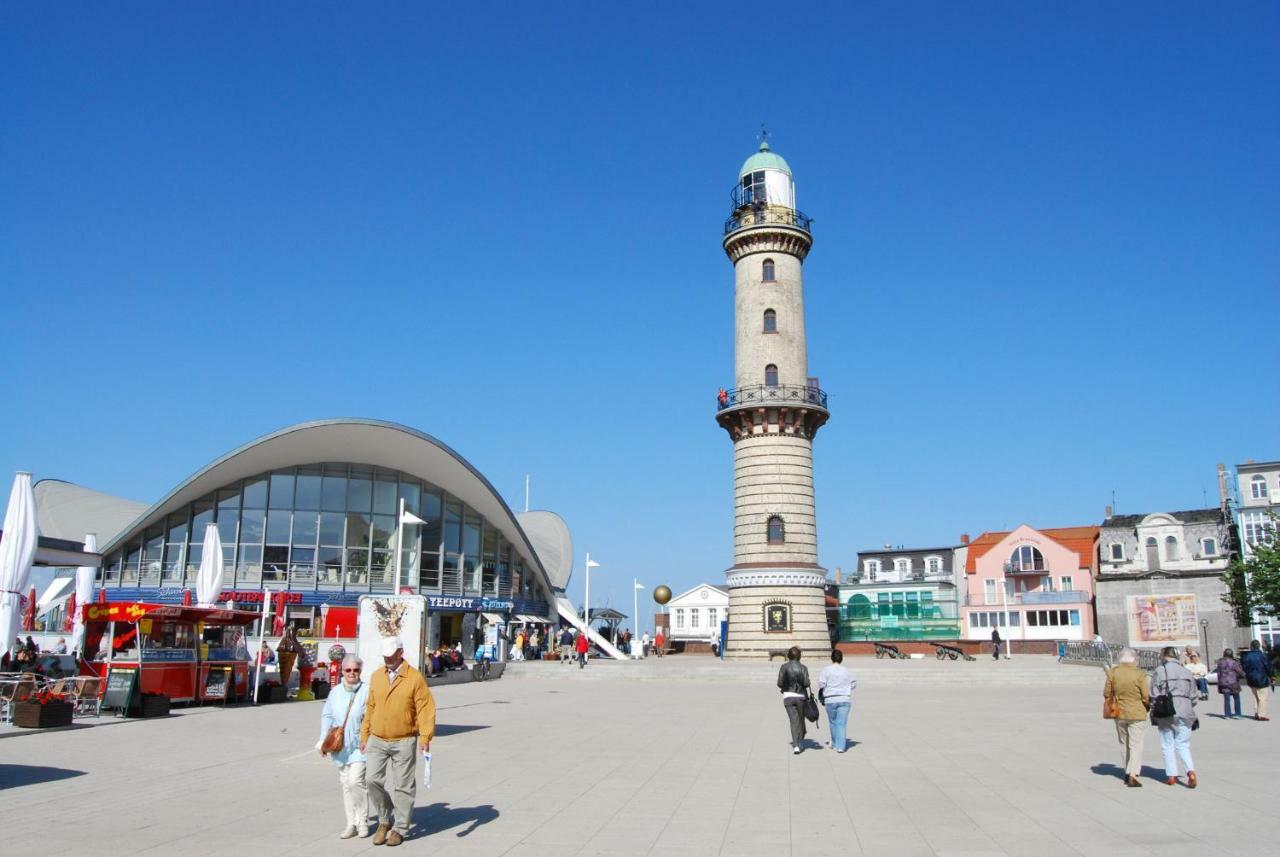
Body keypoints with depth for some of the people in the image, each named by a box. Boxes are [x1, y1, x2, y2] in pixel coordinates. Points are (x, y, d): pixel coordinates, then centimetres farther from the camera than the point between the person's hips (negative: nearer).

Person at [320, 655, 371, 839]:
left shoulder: (367, 691, -7)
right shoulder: (335, 692, 8)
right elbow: (327, 717, 13)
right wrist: (324, 740, 5)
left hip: (359, 745, -5)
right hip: (340, 745, 5)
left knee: (355, 781, -14)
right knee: (346, 784, 10)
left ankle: (363, 822, 4)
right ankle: (351, 824, 21)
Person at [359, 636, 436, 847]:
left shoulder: (414, 678, -7)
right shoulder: (376, 676, 8)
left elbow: (426, 708, -10)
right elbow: (370, 708, 14)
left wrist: (425, 737, -18)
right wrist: (364, 736, 13)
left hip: (403, 742, -4)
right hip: (377, 740, 4)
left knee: (403, 786, 3)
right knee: (372, 779, -4)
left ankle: (400, 829, 18)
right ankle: (385, 820, 18)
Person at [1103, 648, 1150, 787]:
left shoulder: (1112, 672, -3)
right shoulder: (1139, 674, -13)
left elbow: (1106, 694, 1)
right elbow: (1146, 697, -10)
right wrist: (1148, 706, 11)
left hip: (1119, 714, 3)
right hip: (1137, 714, -3)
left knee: (1124, 744, 17)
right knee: (1136, 745, 0)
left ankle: (1127, 773, 23)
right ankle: (1133, 774, -12)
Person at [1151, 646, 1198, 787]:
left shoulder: (1159, 671, -4)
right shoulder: (1186, 671, 9)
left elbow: (1154, 696, -6)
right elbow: (1193, 695, 12)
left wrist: (1153, 715, 2)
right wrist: (1192, 716, 21)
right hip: (1184, 713, 3)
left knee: (1167, 745, 7)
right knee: (1183, 745, 10)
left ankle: (1171, 776, 8)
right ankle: (1190, 771, -10)